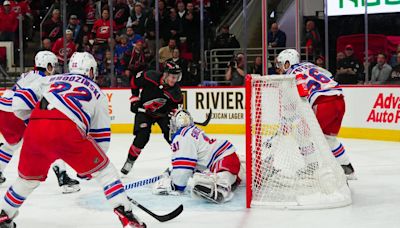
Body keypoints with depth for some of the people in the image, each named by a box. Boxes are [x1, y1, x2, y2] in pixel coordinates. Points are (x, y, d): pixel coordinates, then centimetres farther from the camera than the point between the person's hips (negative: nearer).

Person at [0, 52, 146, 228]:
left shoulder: (51, 80, 31)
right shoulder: (96, 92, 26)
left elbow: (19, 106, 24)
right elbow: (101, 136, 24)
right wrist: (90, 166, 33)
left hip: (35, 131, 3)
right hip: (68, 132, -3)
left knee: (29, 178, 28)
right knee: (104, 170, 15)